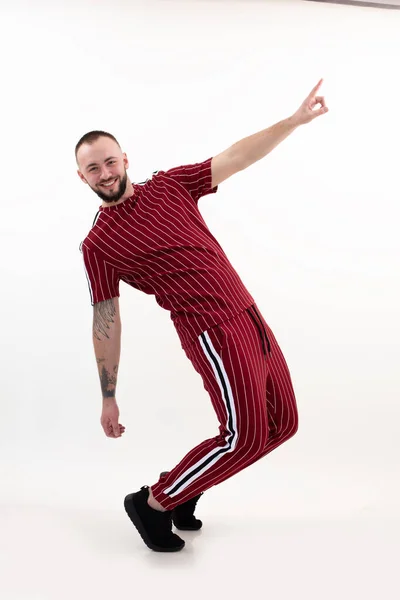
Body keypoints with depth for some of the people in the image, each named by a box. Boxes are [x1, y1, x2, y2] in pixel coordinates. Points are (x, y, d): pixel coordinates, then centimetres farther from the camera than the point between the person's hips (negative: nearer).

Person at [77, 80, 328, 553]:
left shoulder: (170, 186, 9)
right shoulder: (97, 244, -3)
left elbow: (237, 157, 9)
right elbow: (106, 323, -2)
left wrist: (295, 120, 4)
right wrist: (108, 398, 0)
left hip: (251, 317, 7)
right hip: (213, 332, -7)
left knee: (281, 424, 12)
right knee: (245, 437, -10)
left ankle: (183, 486, 26)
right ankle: (153, 503, 9)